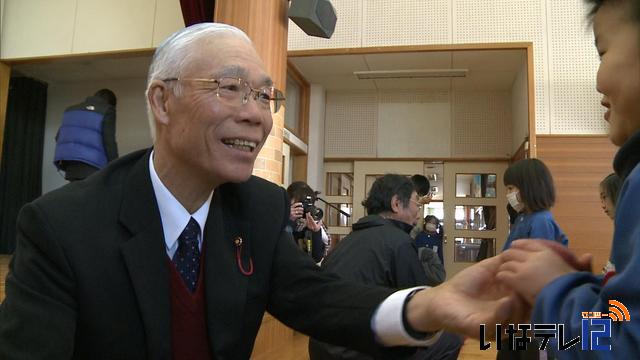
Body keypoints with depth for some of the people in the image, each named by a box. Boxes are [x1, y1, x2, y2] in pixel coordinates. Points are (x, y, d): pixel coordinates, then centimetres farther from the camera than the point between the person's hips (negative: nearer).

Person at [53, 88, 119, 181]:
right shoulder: (107, 111, 1)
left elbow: (59, 137, 22)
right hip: (90, 165, -6)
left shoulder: (71, 109, 22)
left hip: (69, 164, 7)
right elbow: (109, 141, -8)